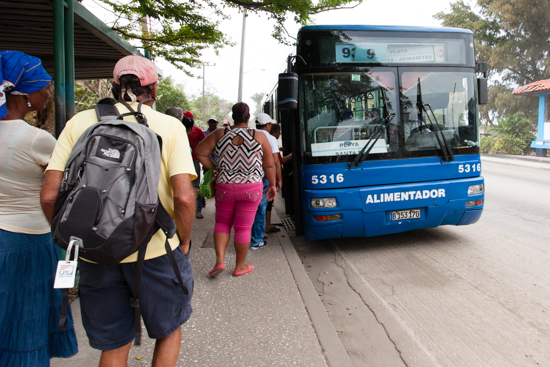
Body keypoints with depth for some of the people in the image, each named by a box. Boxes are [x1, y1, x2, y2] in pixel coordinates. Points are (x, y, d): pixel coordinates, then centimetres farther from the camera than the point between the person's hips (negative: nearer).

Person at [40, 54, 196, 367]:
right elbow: (184, 197, -15)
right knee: (169, 329, 24)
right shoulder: (170, 125, -5)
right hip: (156, 251, -2)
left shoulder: (80, 122, 1)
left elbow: (50, 195, -5)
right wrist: (184, 242, 1)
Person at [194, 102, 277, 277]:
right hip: (251, 188, -1)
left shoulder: (220, 134, -2)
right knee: (243, 227, 8)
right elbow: (269, 165, 1)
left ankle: (220, 260, 4)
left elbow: (200, 152, 0)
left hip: (225, 187, 1)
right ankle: (240, 266, 22)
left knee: (222, 222, 18)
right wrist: (272, 185, 12)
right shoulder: (259, 137, -4)